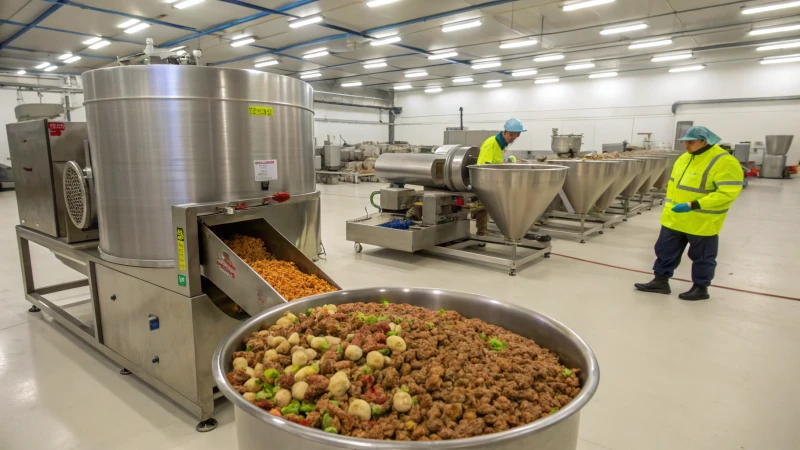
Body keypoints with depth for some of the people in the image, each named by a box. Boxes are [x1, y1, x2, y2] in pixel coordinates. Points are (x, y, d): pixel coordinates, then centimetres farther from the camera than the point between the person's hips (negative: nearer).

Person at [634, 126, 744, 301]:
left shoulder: (724, 162, -17)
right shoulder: (684, 158, 9)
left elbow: (728, 193, -24)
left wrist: (693, 205, -27)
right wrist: (669, 207, 10)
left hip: (702, 223, -7)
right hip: (674, 219, 8)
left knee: (702, 257, 10)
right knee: (666, 250, 13)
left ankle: (701, 288, 26)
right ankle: (661, 281, 26)